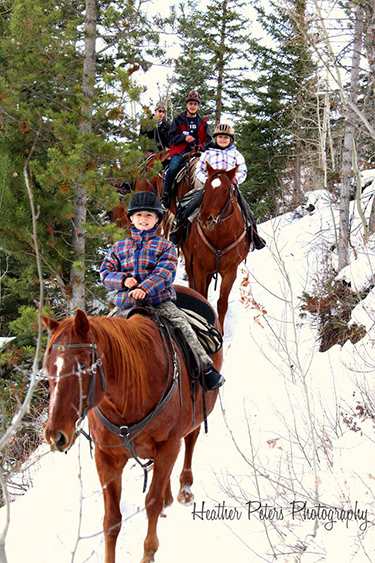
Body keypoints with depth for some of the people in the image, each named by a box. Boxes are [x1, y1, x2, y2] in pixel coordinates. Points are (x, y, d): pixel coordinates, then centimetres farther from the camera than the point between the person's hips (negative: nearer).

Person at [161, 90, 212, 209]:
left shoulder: (203, 121, 18)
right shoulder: (178, 119, 13)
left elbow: (208, 139, 15)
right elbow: (172, 137, 6)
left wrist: (199, 147, -5)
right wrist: (184, 138, -12)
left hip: (197, 151, 2)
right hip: (180, 150, -2)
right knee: (172, 169, -30)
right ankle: (165, 197, -21)